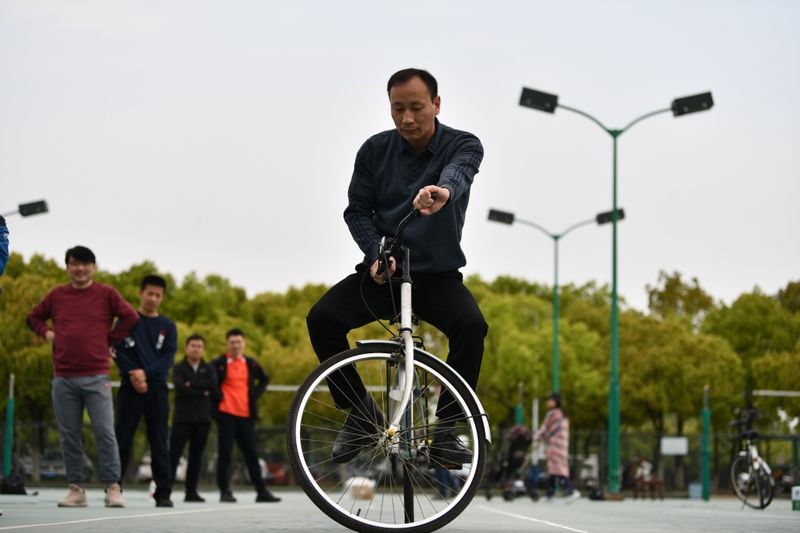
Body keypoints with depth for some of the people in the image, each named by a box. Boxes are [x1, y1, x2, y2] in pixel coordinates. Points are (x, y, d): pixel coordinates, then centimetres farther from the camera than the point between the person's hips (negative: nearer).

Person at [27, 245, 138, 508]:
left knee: (105, 433, -7)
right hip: (63, 378, 3)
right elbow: (34, 317, 23)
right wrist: (47, 333, 6)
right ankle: (76, 489, 9)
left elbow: (130, 317, 3)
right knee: (69, 436, 4)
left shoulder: (106, 294, 3)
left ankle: (112, 488, -6)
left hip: (96, 377, -3)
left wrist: (109, 339, 1)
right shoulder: (56, 296, 11)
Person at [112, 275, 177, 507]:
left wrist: (146, 373, -15)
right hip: (130, 388, -1)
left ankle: (164, 493, 1)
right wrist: (133, 376, -14)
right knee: (122, 440, -1)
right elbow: (119, 351, -1)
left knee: (159, 443, 1)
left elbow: (168, 358, 0)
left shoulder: (168, 326, 10)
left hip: (157, 389, 1)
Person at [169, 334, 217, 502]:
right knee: (174, 454, -10)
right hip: (182, 417, -3)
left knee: (196, 456, 5)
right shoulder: (179, 368, 5)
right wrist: (202, 393, -11)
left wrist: (192, 384, -9)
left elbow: (213, 387, -6)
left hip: (202, 419, 3)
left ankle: (191, 491, 9)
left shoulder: (208, 369, 13)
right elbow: (180, 387, -13)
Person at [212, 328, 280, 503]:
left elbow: (264, 379, 25)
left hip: (246, 415, 4)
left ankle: (261, 491, 7)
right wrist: (218, 397, -5)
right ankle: (225, 492, 3)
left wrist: (256, 394, 12)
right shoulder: (219, 364, -3)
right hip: (226, 414, -4)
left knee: (251, 454, 6)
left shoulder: (251, 364, 11)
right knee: (225, 454, -2)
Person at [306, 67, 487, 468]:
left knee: (472, 326, -32)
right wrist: (375, 254, -18)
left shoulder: (463, 145, -7)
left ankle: (445, 430, -14)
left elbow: (458, 171, -31)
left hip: (438, 274, -2)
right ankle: (360, 412, -2)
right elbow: (357, 210, 2)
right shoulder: (375, 150, 1)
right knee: (321, 319, -22)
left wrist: (444, 189, -57)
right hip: (382, 271, 2)